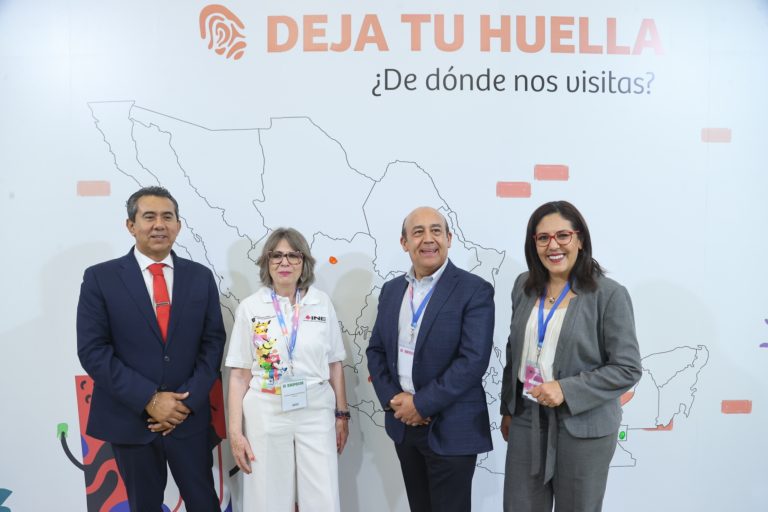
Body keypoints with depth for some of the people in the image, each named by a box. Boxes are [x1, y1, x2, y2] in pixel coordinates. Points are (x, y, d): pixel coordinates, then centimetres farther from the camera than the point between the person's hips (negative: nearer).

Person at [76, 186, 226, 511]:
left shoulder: (200, 277, 2)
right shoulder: (100, 278, -5)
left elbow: (213, 342, 1)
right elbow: (92, 350, -10)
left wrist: (187, 401, -10)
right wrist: (149, 400, -15)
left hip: (188, 416, 1)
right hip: (129, 418, -1)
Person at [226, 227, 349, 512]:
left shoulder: (322, 303, 2)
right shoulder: (249, 307, -1)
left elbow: (335, 364, 8)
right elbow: (240, 374, -1)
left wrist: (342, 414, 8)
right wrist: (235, 431, -4)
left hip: (316, 412, 1)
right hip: (266, 414, -1)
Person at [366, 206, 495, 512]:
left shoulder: (475, 291, -12)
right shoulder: (391, 290, 7)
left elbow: (473, 360, -19)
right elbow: (376, 350, 9)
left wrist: (421, 404, -18)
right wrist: (392, 399, -7)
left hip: (451, 429, -5)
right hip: (403, 423, 5)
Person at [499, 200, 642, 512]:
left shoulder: (609, 294, -12)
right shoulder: (524, 286, 3)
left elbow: (627, 368, -11)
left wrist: (566, 390, -20)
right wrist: (507, 409, 15)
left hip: (583, 426, -4)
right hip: (526, 418, 4)